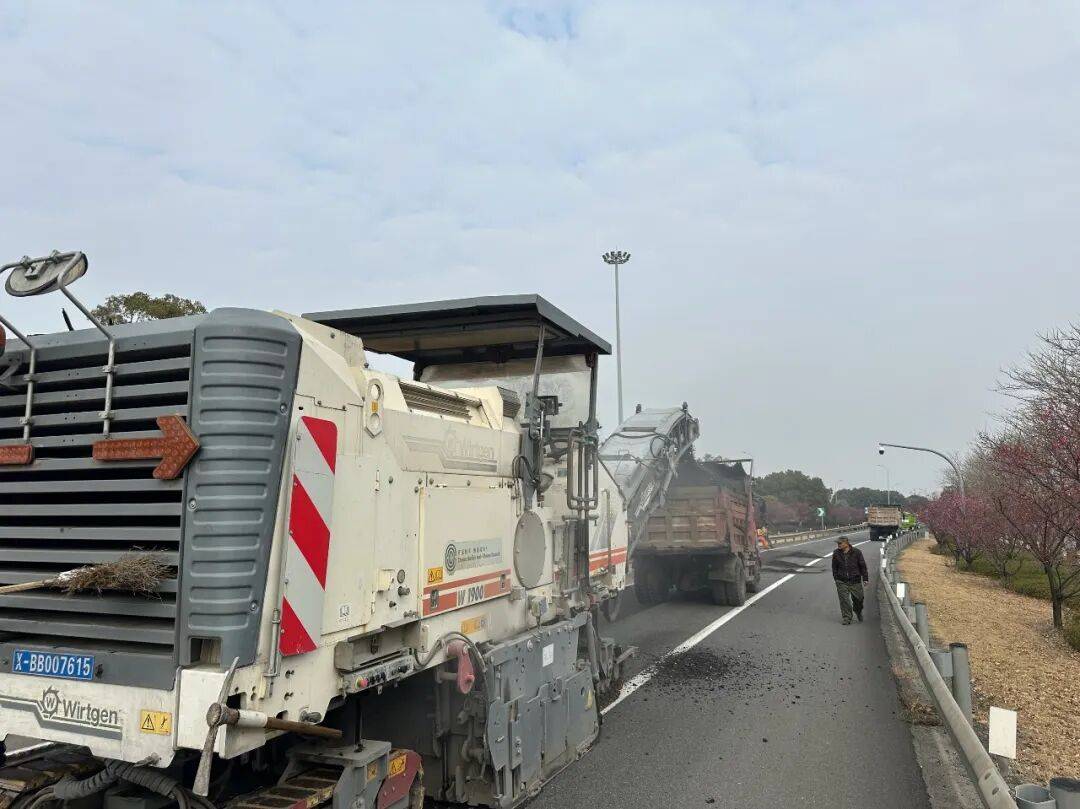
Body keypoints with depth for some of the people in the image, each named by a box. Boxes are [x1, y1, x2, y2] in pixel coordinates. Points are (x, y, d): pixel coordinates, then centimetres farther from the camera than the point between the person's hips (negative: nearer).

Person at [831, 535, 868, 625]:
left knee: (858, 598, 10)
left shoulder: (856, 552, -6)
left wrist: (865, 578, 1)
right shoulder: (836, 553, -1)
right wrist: (836, 578, 9)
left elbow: (862, 566, 2)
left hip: (855, 581, -1)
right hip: (842, 581, 1)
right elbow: (834, 567, 10)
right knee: (844, 600, -2)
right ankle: (846, 618, 10)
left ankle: (858, 611, 41)